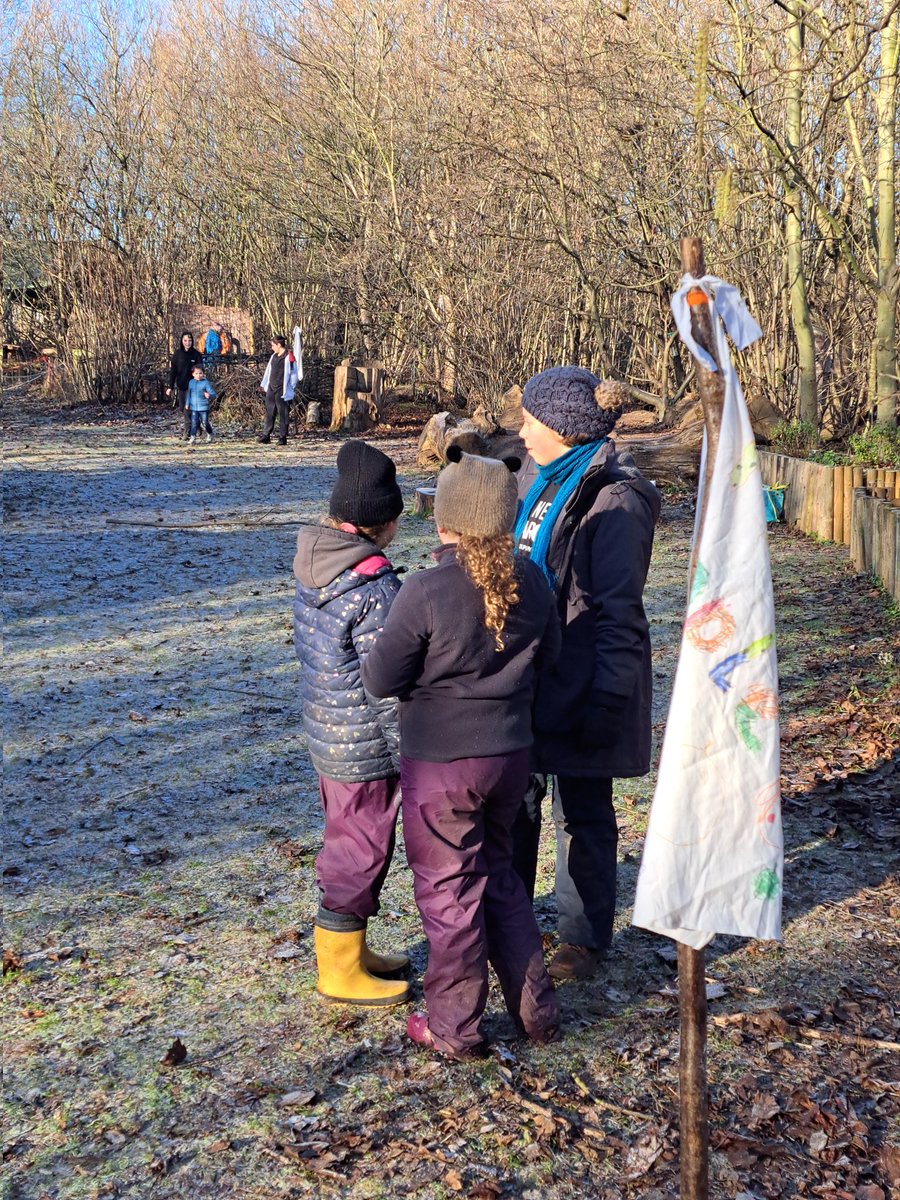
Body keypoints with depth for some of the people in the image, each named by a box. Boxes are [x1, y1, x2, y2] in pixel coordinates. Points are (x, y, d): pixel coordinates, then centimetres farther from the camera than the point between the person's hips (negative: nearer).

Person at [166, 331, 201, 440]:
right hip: (180, 386, 3)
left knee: (188, 410, -9)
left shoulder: (196, 354, -4)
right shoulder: (177, 354, 0)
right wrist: (170, 387, -4)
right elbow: (173, 371, 1)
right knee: (182, 408, 10)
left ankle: (188, 433, -2)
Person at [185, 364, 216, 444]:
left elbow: (213, 393, -12)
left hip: (203, 407, -3)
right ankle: (193, 437, 2)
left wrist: (209, 395, -34)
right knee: (194, 422, -2)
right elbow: (189, 394, 18)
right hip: (193, 407, 3)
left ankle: (210, 434, 28)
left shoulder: (206, 383, -8)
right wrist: (187, 403, 19)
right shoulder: (191, 382, 6)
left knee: (205, 422, 4)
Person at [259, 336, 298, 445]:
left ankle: (282, 437, 4)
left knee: (282, 414, -1)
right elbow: (268, 371, 21)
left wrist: (289, 390, -9)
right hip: (271, 389, 7)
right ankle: (266, 435, 12)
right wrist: (263, 385, 22)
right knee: (269, 413, 8)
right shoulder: (274, 356, 13)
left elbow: (293, 375, -9)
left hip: (282, 391, -7)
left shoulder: (288, 358, -11)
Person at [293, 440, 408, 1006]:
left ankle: (351, 950, 38)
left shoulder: (313, 566, 3)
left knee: (348, 843, 22)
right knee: (361, 853, 6)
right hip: (366, 747, -9)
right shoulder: (375, 587, -25)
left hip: (327, 733, 9)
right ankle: (341, 970, 20)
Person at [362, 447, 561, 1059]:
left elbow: (383, 679, -16)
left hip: (441, 763, -6)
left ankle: (455, 1027, 23)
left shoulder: (426, 591, -22)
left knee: (449, 891, 9)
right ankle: (536, 1008, 29)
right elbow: (549, 654, 11)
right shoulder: (532, 581, -4)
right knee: (499, 873, 23)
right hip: (511, 754, 6)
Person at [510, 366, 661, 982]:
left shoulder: (614, 500, -19)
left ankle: (584, 938, 24)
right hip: (527, 675, 8)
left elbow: (618, 612, -20)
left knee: (582, 814, 7)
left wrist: (605, 701, -21)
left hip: (580, 684, -8)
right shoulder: (539, 480, 7)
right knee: (514, 800, 18)